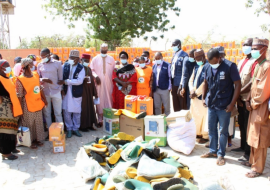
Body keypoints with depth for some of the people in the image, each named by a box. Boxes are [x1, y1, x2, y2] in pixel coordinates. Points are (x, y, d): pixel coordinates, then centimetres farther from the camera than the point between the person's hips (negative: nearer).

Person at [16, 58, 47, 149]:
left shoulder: (36, 75, 1)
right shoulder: (20, 80, -17)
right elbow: (19, 96, -15)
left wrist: (44, 99, 13)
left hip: (38, 104, 6)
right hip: (28, 107, -6)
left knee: (39, 123, 16)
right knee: (29, 124, 9)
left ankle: (38, 139, 34)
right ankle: (31, 141, 27)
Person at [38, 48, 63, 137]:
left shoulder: (57, 63, -2)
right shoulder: (40, 65, 4)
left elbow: (61, 78, 2)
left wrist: (60, 89, -2)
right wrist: (43, 79, -14)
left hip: (56, 92, -2)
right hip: (45, 92, 2)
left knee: (58, 113, 5)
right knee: (47, 113, 9)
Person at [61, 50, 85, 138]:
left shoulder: (81, 68, -6)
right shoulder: (64, 66, 2)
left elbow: (79, 81, -18)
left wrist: (66, 81, -19)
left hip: (76, 94, -1)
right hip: (66, 92, 2)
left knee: (77, 112, 8)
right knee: (67, 112, 6)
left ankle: (76, 128, 25)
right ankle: (69, 129, 21)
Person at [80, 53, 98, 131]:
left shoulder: (89, 69, 14)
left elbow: (92, 81, 14)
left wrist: (95, 93, 12)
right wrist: (84, 79, -24)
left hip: (89, 92, 7)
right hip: (82, 91, -6)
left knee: (90, 107, 8)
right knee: (83, 108, -3)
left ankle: (90, 124, 18)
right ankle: (82, 126, 8)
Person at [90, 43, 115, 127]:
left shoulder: (111, 59, 8)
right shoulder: (95, 59, 5)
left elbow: (114, 70, 9)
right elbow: (91, 70, 3)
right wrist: (95, 76, -14)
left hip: (108, 83, 1)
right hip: (99, 83, -1)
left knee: (109, 99, 3)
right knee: (99, 100, 1)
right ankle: (100, 119, 7)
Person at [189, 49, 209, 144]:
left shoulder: (208, 66, -12)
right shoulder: (196, 67, 14)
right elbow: (191, 80, 13)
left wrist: (196, 92, -12)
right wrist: (192, 90, -5)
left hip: (203, 97, -7)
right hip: (194, 96, 8)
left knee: (204, 116, 1)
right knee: (195, 115, 12)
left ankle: (205, 136, 14)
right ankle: (198, 133, 27)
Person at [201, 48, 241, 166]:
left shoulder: (230, 66, -11)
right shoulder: (208, 68, 5)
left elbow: (238, 85, -10)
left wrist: (232, 103, -14)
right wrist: (203, 98, 11)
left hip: (224, 106, -5)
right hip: (211, 104, 5)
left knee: (223, 131, 4)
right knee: (211, 129, 14)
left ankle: (221, 154, 17)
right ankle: (213, 151, 29)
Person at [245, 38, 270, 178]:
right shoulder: (258, 66, 12)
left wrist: (254, 103, -10)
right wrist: (248, 100, 5)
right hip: (254, 106, 9)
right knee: (252, 136, 18)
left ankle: (258, 168, 13)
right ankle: (253, 161, 32)